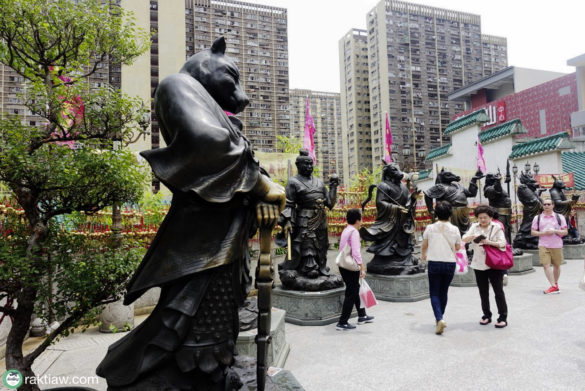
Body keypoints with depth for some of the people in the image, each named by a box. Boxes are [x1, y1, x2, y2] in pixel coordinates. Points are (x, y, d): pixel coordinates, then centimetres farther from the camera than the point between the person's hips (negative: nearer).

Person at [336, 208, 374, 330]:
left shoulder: (346, 231, 12)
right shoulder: (354, 232, -15)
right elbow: (356, 252, -22)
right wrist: (362, 268, -21)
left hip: (343, 265, 9)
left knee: (356, 290, 21)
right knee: (351, 294, -1)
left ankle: (362, 316, 36)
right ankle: (342, 323, 3)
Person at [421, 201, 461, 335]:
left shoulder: (430, 228, -5)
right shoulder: (454, 229, -3)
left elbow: (424, 245, 8)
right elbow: (458, 247, 8)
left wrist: (424, 255, 28)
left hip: (434, 263, -2)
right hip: (450, 263, 2)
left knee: (434, 294, 3)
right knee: (443, 292, 17)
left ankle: (439, 319, -16)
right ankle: (439, 318, 30)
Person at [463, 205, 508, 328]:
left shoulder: (496, 227, -1)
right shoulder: (474, 227, 8)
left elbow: (502, 243, -8)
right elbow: (464, 239, -1)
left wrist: (489, 242, -24)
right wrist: (472, 237, -22)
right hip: (479, 265, 4)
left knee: (498, 291, 0)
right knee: (483, 292, 12)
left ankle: (503, 317, 9)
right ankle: (487, 315, 25)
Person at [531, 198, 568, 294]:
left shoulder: (560, 217, 4)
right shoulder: (537, 218, 5)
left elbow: (565, 232, 2)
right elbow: (533, 232, 3)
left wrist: (555, 231, -16)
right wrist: (544, 233, -12)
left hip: (557, 246, 1)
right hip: (543, 246, 0)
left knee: (556, 265, 11)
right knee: (546, 265, -11)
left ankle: (556, 283, 31)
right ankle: (554, 286, -8)